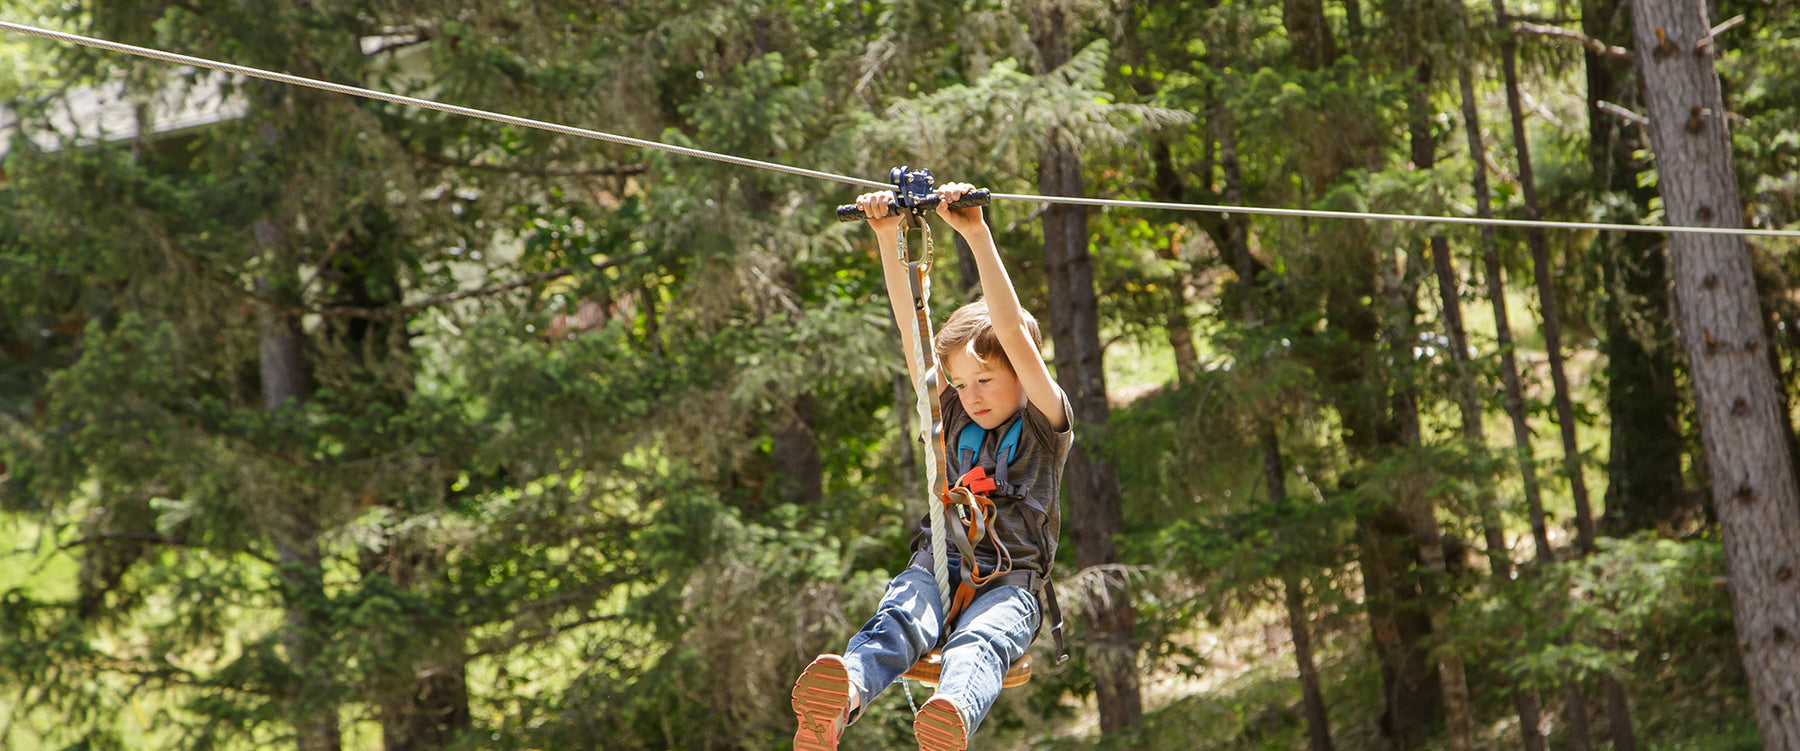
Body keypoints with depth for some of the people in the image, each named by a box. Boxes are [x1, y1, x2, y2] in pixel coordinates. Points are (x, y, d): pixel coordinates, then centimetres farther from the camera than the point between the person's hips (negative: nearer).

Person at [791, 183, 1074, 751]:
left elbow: (1013, 334, -6)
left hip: (1010, 582, -3)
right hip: (937, 566, 3)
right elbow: (911, 328, 13)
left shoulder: (1045, 426, 7)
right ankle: (839, 702, -66)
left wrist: (977, 235, -16)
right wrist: (888, 238, 3)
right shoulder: (955, 419, 21)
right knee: (896, 623, -33)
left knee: (978, 642, -37)